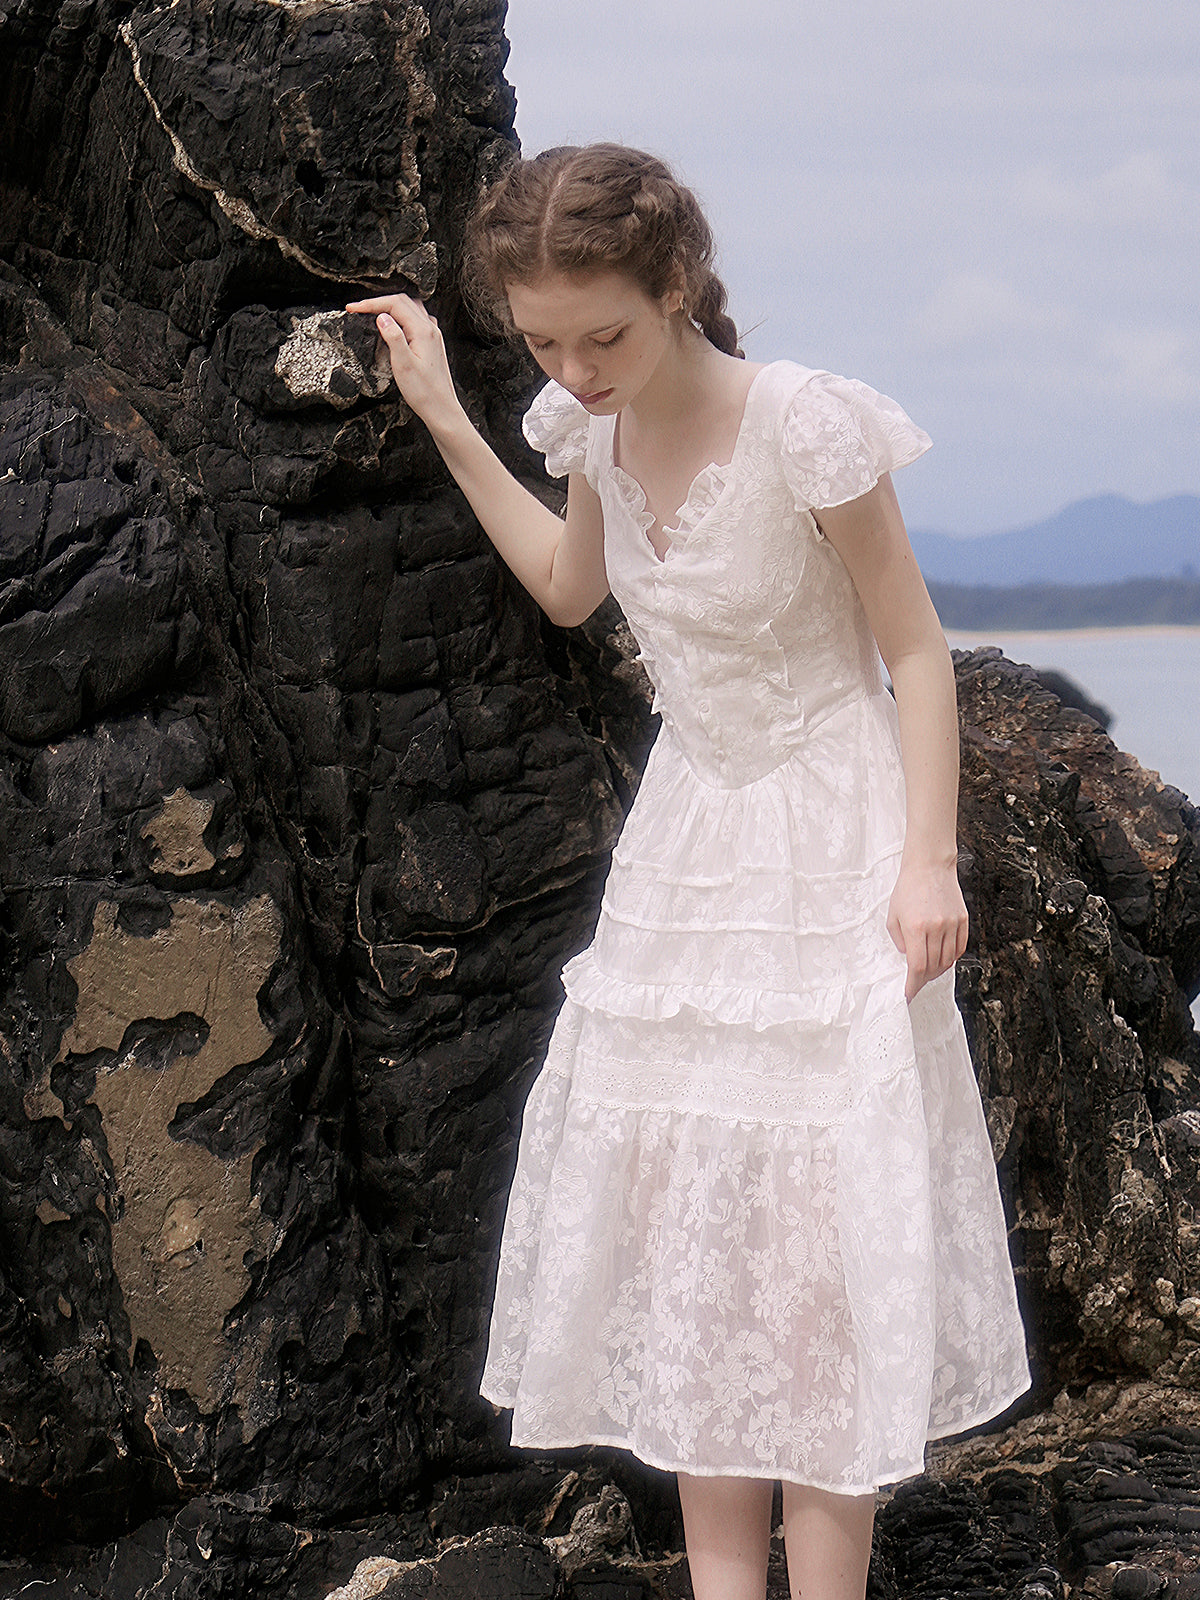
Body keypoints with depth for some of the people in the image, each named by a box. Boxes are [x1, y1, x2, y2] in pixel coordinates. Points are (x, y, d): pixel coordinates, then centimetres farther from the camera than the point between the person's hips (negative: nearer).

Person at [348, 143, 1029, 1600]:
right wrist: (443, 420, 13)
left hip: (830, 849, -6)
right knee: (683, 1219, 6)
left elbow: (915, 646, -13)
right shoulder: (598, 428, -3)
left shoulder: (800, 423, -21)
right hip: (686, 843, 6)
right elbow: (567, 589, 18)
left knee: (822, 1221, -6)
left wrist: (927, 858, -17)